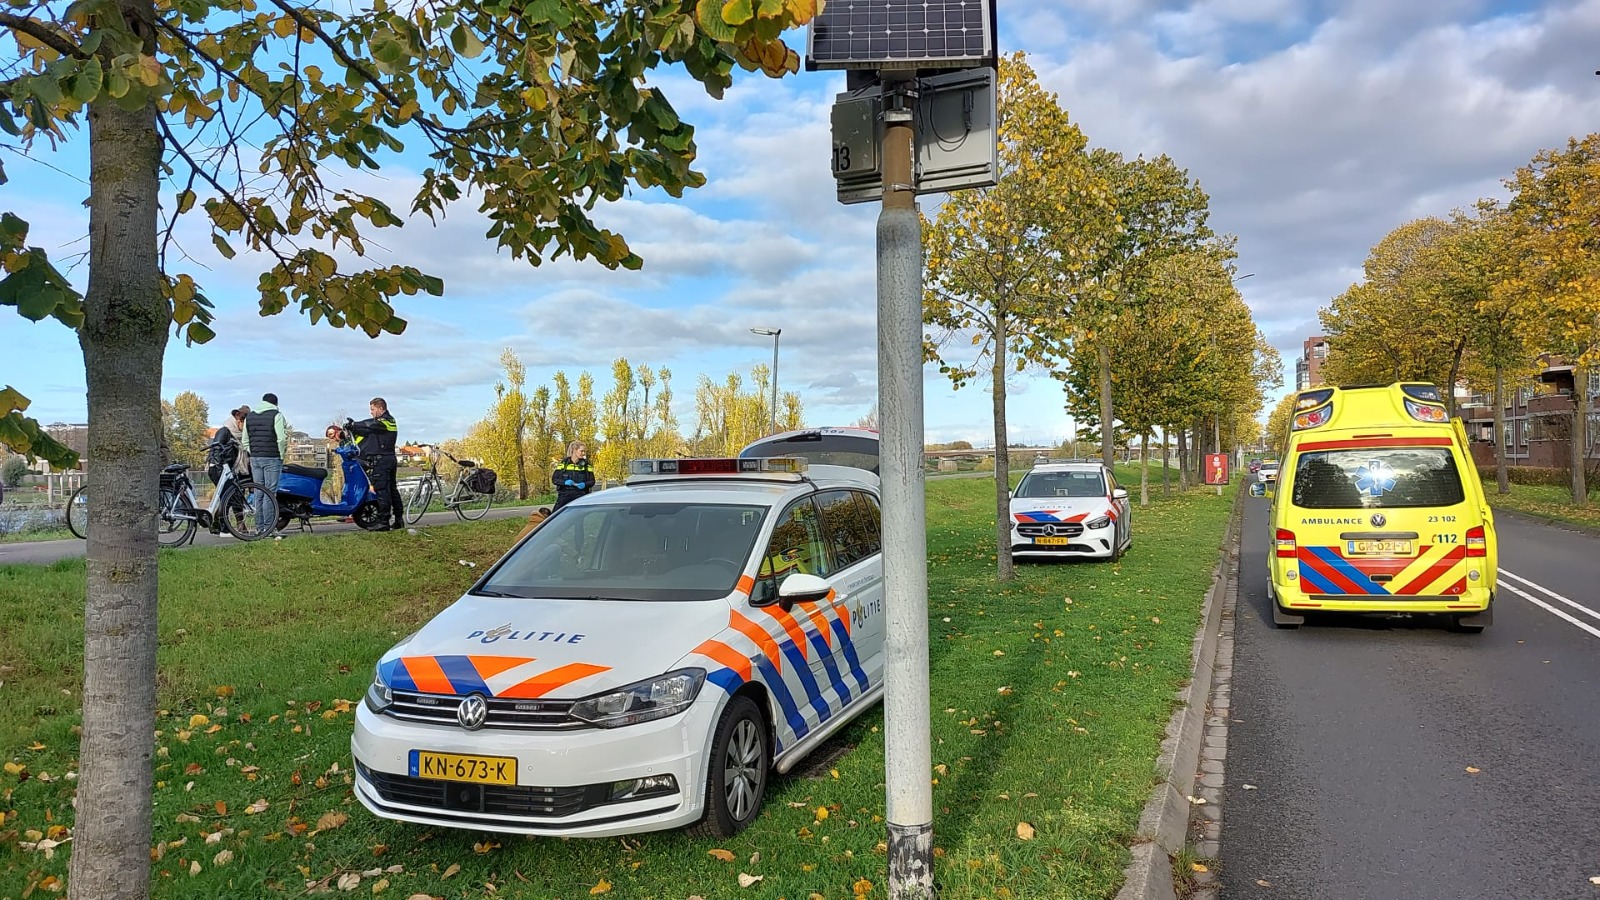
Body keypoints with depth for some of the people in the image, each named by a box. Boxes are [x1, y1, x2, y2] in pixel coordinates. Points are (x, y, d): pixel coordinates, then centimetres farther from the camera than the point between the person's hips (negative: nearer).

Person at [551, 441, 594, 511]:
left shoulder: (585, 464, 6)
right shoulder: (563, 463, 4)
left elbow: (592, 481, 8)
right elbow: (554, 479, 3)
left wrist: (585, 484, -14)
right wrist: (565, 482, -16)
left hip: (580, 495, 1)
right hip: (564, 494, 0)